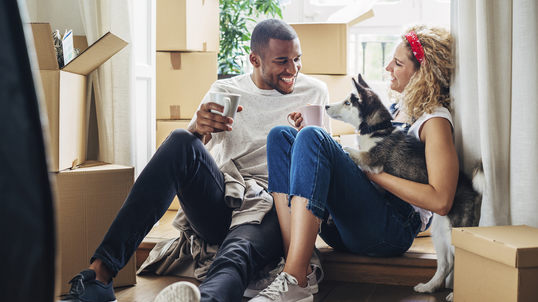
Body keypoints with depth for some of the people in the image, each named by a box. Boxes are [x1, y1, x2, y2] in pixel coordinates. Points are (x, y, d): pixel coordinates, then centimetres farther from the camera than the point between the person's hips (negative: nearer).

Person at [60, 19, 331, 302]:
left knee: (237, 255, -38)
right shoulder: (225, 91, 11)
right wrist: (197, 130, -20)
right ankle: (100, 271, -34)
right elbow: (184, 155, 4)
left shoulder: (315, 92, 11)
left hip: (272, 210, -1)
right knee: (180, 141, -29)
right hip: (220, 203, 2)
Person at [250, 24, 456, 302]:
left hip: (394, 231, -8)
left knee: (311, 137, -26)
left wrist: (372, 171, -13)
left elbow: (440, 201, -17)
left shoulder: (435, 120, -5)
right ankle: (293, 261, -19)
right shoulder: (398, 107, 21)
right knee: (281, 135, -3)